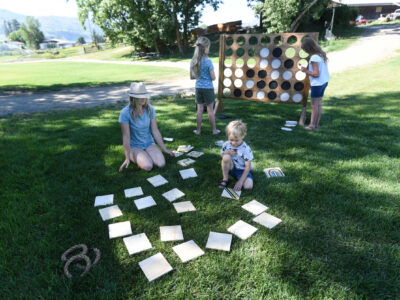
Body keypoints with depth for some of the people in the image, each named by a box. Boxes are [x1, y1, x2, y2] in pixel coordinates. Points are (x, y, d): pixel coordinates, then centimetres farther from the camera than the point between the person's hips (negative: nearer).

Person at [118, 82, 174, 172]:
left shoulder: (150, 109, -6)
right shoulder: (125, 112, -18)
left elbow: (155, 131, -1)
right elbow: (126, 137, -16)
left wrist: (164, 149, -1)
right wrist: (127, 158, -15)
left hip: (149, 144, 4)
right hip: (134, 146, -3)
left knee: (161, 164, -20)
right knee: (148, 166, -26)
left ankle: (146, 156, 11)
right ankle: (133, 157, 7)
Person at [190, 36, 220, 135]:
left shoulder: (193, 61, 1)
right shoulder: (208, 61, -15)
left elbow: (192, 77, 9)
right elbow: (213, 78, -12)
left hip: (198, 88, 4)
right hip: (208, 88, -4)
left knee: (200, 110, 12)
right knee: (210, 110, 7)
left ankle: (198, 130, 19)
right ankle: (214, 130, 19)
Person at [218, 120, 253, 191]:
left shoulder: (246, 149, -19)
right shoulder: (226, 145, -10)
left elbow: (248, 167, -18)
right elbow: (223, 160, 2)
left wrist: (240, 181, -24)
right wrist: (227, 153, -21)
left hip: (242, 170, -2)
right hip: (231, 168, 3)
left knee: (248, 186, -30)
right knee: (226, 157, -30)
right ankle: (225, 179, -10)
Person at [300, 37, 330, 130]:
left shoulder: (314, 57, -20)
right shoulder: (322, 54, 9)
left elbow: (316, 74, -22)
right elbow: (321, 69, 13)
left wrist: (306, 71, -11)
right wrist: (309, 69, 9)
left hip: (317, 84, -9)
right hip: (324, 81, 9)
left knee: (314, 105, -1)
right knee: (319, 104, 14)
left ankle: (312, 125, 6)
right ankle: (316, 124, 21)